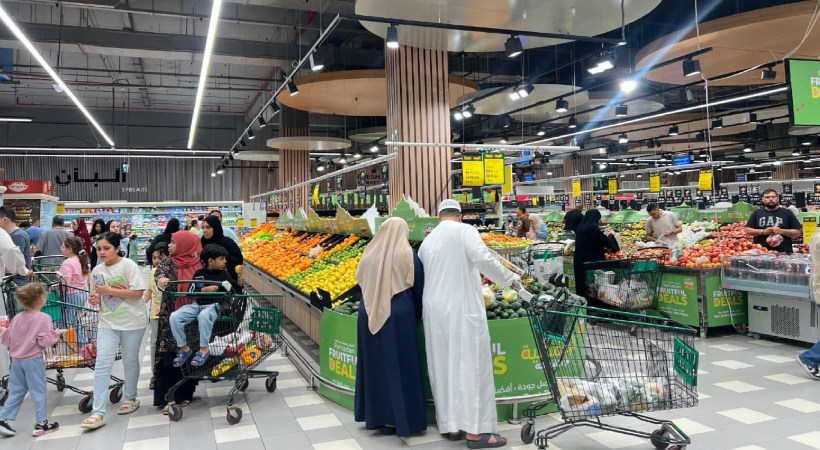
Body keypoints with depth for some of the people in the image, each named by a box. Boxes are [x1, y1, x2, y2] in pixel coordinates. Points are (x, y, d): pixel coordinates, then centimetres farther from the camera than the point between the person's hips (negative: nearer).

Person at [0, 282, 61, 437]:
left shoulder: (17, 318, 5)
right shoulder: (44, 318, -14)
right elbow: (45, 341, -18)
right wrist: (55, 334, -2)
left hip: (16, 360, 6)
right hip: (33, 360, -6)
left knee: (15, 392, 17)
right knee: (38, 392, 3)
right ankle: (41, 424, 8)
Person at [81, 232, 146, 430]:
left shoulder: (128, 266, -12)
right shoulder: (97, 271, 4)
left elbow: (137, 293, -19)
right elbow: (98, 295, 15)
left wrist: (109, 290, -20)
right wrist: (94, 299, -9)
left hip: (132, 322, -4)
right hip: (107, 323, 4)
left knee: (130, 361, 11)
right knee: (102, 364, -5)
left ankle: (130, 398, 33)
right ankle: (98, 412, -3)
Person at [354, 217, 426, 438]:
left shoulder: (369, 254, 5)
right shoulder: (408, 255, -6)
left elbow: (362, 284, 13)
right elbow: (418, 289, -1)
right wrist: (417, 315, 13)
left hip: (369, 316, 4)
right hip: (398, 316, -4)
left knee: (374, 365, 14)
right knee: (398, 366, 4)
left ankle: (375, 416, 23)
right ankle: (396, 419, 8)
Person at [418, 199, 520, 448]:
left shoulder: (428, 240, 16)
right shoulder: (465, 231, -4)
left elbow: (419, 276, 17)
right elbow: (483, 258, -20)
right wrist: (509, 278, -9)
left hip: (435, 311, 7)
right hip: (463, 309, -6)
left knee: (444, 367, 11)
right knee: (471, 366, -2)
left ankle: (451, 425, 17)